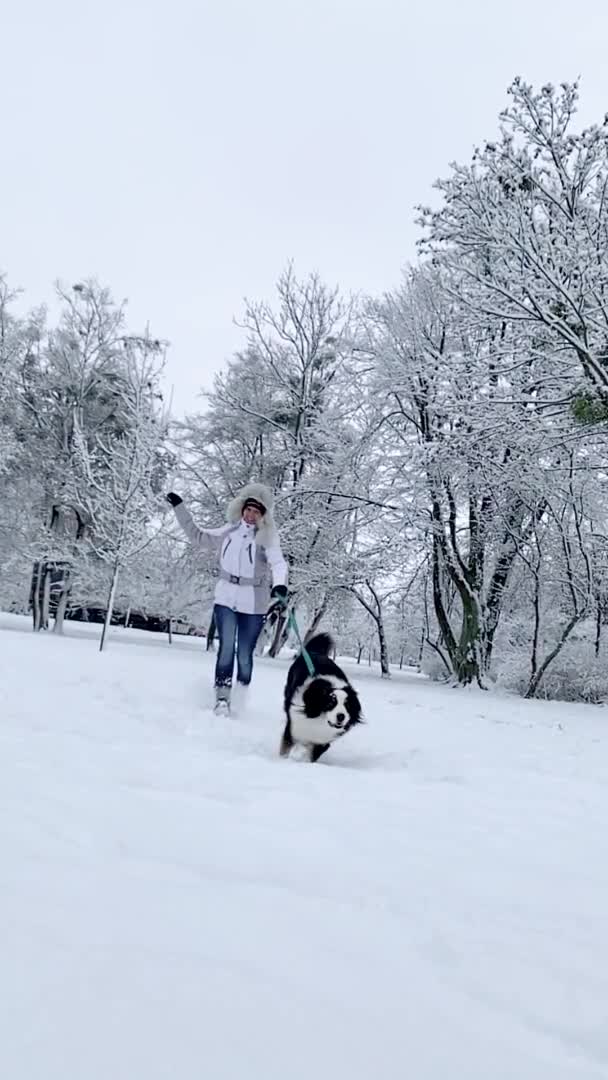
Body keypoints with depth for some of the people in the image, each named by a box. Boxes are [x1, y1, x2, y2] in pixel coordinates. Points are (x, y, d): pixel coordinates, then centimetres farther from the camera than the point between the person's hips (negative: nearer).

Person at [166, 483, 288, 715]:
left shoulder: (267, 538, -8)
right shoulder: (228, 531, 5)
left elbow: (278, 563, -24)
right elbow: (197, 537, 19)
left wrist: (280, 587, -44)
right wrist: (180, 508, 18)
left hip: (253, 606, -2)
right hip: (226, 600, 2)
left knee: (244, 655, 4)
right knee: (226, 648, -8)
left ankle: (241, 698, 22)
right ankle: (222, 696, 0)